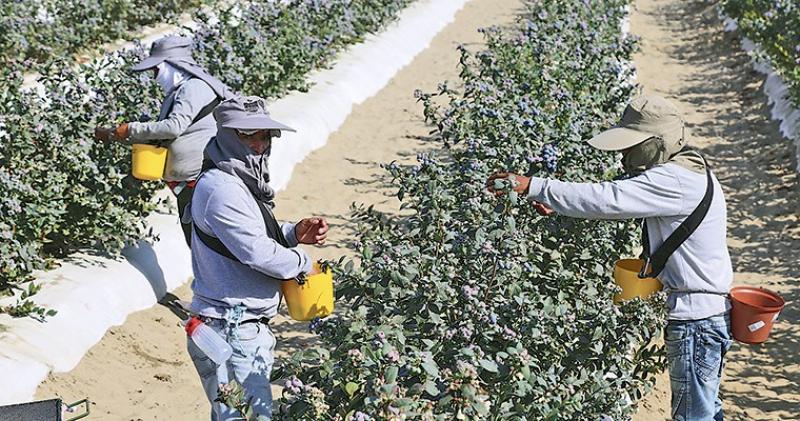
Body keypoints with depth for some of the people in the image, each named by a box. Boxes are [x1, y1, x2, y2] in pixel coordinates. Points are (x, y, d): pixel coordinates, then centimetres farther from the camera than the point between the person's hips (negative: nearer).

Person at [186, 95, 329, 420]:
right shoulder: (221, 188, -20)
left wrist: (294, 234, 5)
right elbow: (258, 252, -23)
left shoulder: (240, 181, 14)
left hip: (243, 328, 11)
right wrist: (304, 263, -7)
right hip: (231, 333, -11)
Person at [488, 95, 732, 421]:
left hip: (696, 319, -10)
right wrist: (559, 206, -2)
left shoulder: (675, 181, -22)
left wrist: (532, 186, -25)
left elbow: (606, 199, -28)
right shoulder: (687, 171, 11)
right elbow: (618, 201, 10)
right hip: (708, 310, 10)